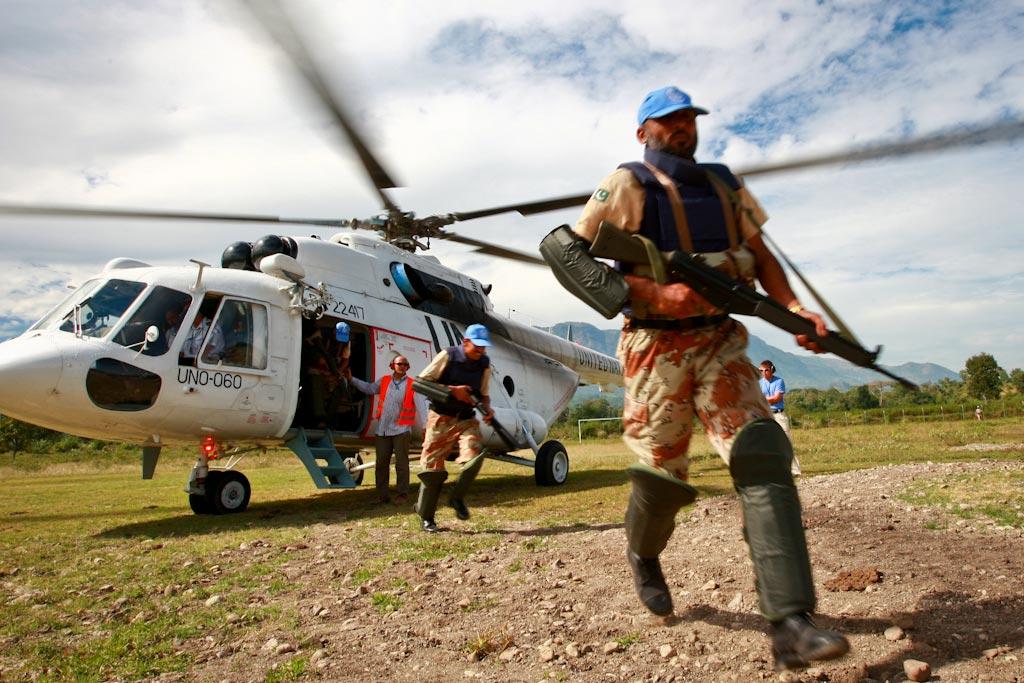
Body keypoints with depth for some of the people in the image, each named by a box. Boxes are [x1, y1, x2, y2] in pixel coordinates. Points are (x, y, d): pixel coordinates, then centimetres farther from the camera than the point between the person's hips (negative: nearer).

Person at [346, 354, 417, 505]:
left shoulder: (412, 384, -6)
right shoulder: (384, 381, 8)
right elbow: (369, 388, 25)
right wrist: (352, 379, 22)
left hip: (401, 429, -4)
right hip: (383, 429, 5)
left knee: (401, 463, -3)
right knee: (381, 463, 10)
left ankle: (402, 494, 7)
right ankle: (382, 493, 21)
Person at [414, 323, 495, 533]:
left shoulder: (484, 364, 2)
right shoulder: (448, 356, -11)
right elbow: (422, 381, -11)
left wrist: (487, 408, -8)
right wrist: (452, 390, -19)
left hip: (467, 420, 3)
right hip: (441, 419, -3)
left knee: (474, 455, -21)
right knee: (433, 466, 0)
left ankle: (457, 496, 4)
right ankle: (426, 516, 16)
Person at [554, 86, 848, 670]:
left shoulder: (725, 185, 15)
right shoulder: (628, 185, -2)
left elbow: (761, 255, 19)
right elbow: (570, 254, -12)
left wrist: (795, 308, -1)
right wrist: (653, 294, -22)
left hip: (721, 342, 4)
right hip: (658, 347, -4)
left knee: (762, 454, -15)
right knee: (664, 478, 1)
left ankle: (791, 624, -14)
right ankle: (644, 555, 37)